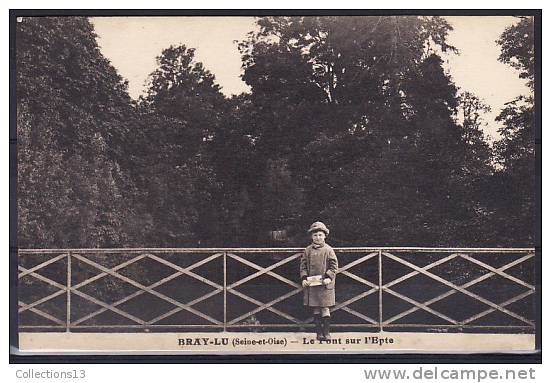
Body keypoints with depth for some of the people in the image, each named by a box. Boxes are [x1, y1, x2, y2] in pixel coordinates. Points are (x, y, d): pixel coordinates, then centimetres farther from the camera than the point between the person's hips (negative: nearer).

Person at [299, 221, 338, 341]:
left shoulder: (328, 250, 0)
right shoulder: (308, 250, 7)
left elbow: (334, 266, -2)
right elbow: (303, 266, 7)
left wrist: (329, 277, -14)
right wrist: (304, 278, -6)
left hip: (324, 284, -2)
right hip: (311, 284, 2)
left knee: (325, 308, -1)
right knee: (315, 310, 6)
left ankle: (326, 332, 6)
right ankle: (319, 332, 12)